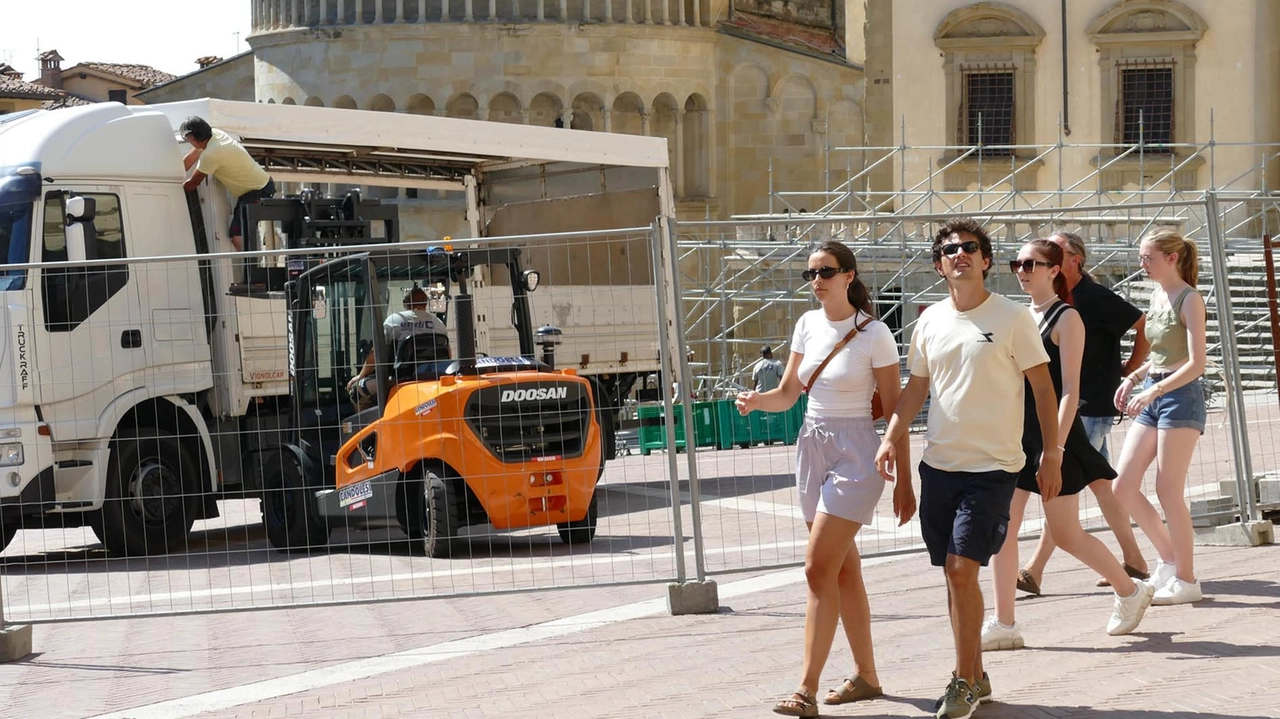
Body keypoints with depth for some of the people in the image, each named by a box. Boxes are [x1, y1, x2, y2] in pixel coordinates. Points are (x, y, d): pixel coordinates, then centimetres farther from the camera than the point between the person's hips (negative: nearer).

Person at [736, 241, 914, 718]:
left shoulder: (874, 334, -12)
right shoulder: (808, 325, 6)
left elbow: (895, 412, -8)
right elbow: (787, 393, 10)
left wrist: (903, 482, -8)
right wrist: (756, 400, -12)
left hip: (854, 455, -7)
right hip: (812, 447, 7)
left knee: (819, 569, -14)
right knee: (844, 571, 13)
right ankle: (866, 676, 24)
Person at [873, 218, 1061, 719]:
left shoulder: (1011, 318, -6)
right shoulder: (931, 320, 8)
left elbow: (1043, 388, -4)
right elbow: (916, 387, 17)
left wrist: (1051, 455, -8)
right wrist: (891, 437, 3)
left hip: (991, 466, -5)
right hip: (939, 463, 6)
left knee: (962, 569, -12)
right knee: (954, 574, 10)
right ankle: (974, 677, 21)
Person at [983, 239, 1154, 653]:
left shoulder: (1066, 319, -9)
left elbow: (1069, 391, -14)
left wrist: (1055, 448, -21)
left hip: (1052, 433, -7)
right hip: (1016, 432, 7)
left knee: (1065, 533, 1)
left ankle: (1130, 591, 22)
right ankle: (1003, 624, 1)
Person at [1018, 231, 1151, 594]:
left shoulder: (1096, 299, -14)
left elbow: (1145, 326, -10)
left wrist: (1128, 371, -3)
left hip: (1092, 407, -9)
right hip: (1069, 406, 9)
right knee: (1099, 482, 13)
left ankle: (1034, 572, -12)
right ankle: (1133, 560, 22)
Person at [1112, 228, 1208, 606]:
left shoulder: (1189, 299, -11)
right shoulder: (1157, 296, 12)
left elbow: (1196, 363, -18)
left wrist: (1153, 390, -24)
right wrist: (1133, 378, 6)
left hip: (1180, 396, -8)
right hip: (1151, 397, 8)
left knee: (1169, 491, -5)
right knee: (1123, 487, 4)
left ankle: (1186, 580, 5)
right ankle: (1169, 557, 18)